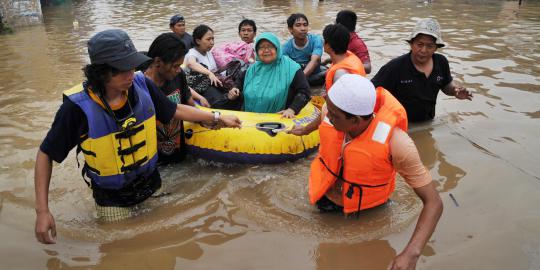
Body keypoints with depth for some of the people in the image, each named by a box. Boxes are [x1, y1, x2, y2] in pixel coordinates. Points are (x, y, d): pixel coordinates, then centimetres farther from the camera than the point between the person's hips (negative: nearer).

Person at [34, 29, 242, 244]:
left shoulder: (142, 86, -15)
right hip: (112, 199, -3)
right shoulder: (77, 107, -26)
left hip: (151, 184, 4)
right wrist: (42, 210, -20)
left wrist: (217, 118, 8)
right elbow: (45, 154, -15)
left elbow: (175, 111, 4)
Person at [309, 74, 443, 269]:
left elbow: (434, 202, -36)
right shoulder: (331, 115, -29)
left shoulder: (396, 143, -41)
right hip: (326, 197, 3)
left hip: (366, 208, -2)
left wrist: (411, 254, -48)